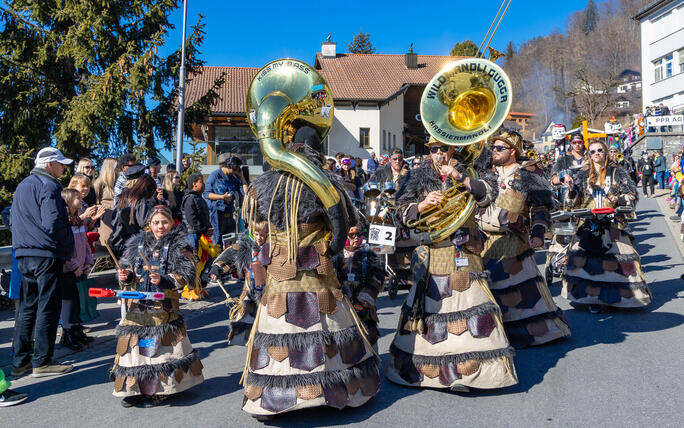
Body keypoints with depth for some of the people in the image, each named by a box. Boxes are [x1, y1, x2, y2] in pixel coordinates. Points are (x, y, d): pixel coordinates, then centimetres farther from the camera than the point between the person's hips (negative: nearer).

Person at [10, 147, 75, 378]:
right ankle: (42, 361, 4)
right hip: (46, 255, -9)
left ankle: (20, 361, 19)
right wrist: (67, 244, -8)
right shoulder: (48, 186, -13)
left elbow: (13, 219, 23)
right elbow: (53, 224, -22)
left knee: (27, 307, 14)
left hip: (24, 254, 9)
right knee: (48, 308, -2)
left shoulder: (22, 186, 17)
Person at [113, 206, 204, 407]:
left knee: (160, 347, 0)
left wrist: (164, 280, -19)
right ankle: (134, 388, 20)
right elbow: (126, 267, 18)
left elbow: (186, 276, -7)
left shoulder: (178, 246, -1)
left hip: (163, 306, -4)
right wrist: (125, 277, -3)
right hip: (137, 306, 4)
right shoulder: (137, 244, 12)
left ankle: (156, 390, 12)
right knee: (136, 345, 6)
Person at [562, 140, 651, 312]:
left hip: (612, 223, -1)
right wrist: (571, 187, -8)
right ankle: (593, 296, 4)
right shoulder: (584, 174, 12)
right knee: (586, 258, -5)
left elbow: (632, 194, 4)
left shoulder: (616, 172, 6)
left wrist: (618, 199, -14)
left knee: (616, 258, -6)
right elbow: (574, 199, 11)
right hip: (588, 223, 1)